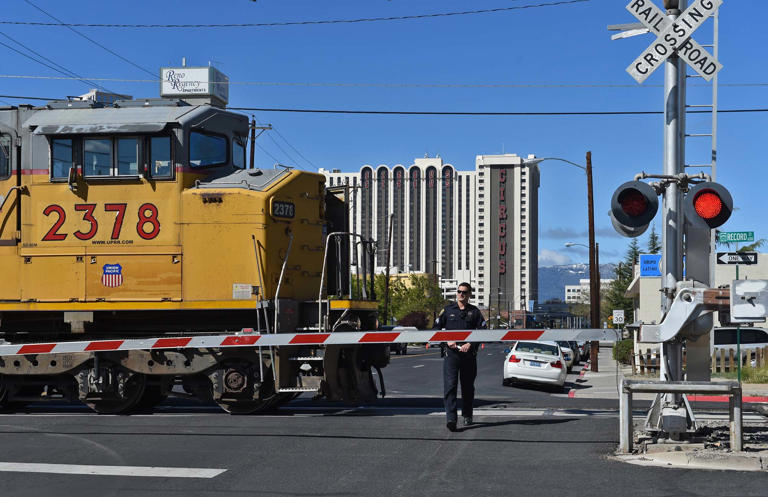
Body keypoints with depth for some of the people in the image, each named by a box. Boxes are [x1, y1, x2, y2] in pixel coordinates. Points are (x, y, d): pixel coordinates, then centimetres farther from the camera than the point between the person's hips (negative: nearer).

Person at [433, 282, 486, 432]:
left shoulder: (474, 312, 8)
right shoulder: (448, 310, 9)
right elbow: (436, 328, 9)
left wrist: (470, 344, -12)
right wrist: (447, 340, -7)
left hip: (469, 354, 1)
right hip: (451, 353, -1)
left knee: (468, 386, 10)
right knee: (450, 385, -12)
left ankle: (467, 415, 26)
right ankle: (451, 418, -19)